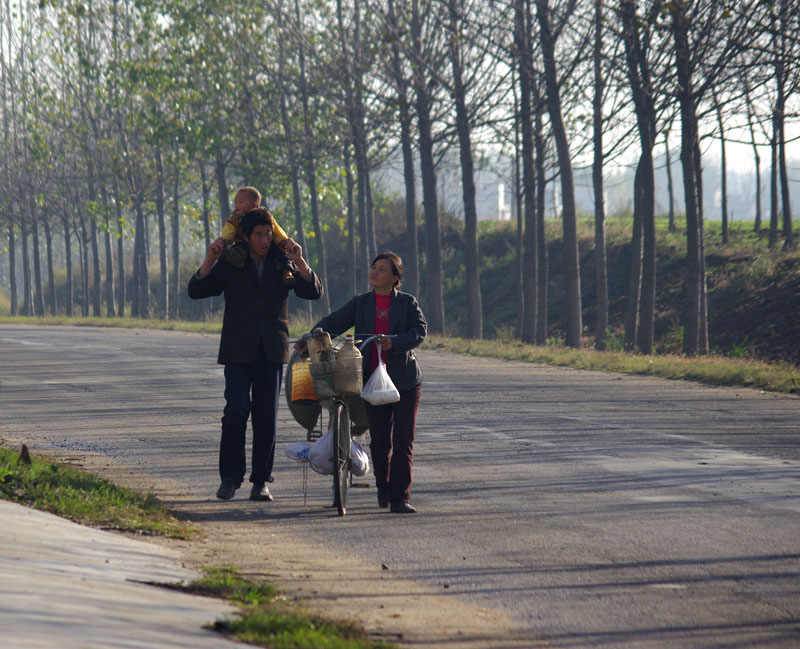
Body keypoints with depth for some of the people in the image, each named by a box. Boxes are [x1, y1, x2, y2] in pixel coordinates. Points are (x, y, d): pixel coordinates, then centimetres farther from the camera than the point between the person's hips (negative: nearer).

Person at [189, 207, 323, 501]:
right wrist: (210, 260, -14)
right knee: (237, 409, -15)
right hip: (238, 352, -2)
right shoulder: (230, 264, 6)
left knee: (266, 417, 0)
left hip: (271, 352, 2)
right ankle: (230, 475, -2)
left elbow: (314, 292, 2)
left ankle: (261, 481, 6)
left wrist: (299, 262, -13)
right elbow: (196, 291, 0)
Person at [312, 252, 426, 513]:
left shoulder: (407, 302, 5)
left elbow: (420, 330, -6)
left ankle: (400, 497, -5)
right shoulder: (361, 303, 11)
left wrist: (395, 342, -22)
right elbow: (334, 322, 4)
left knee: (403, 440, -6)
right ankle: (383, 488, 27)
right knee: (379, 440, 4)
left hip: (405, 381, -2)